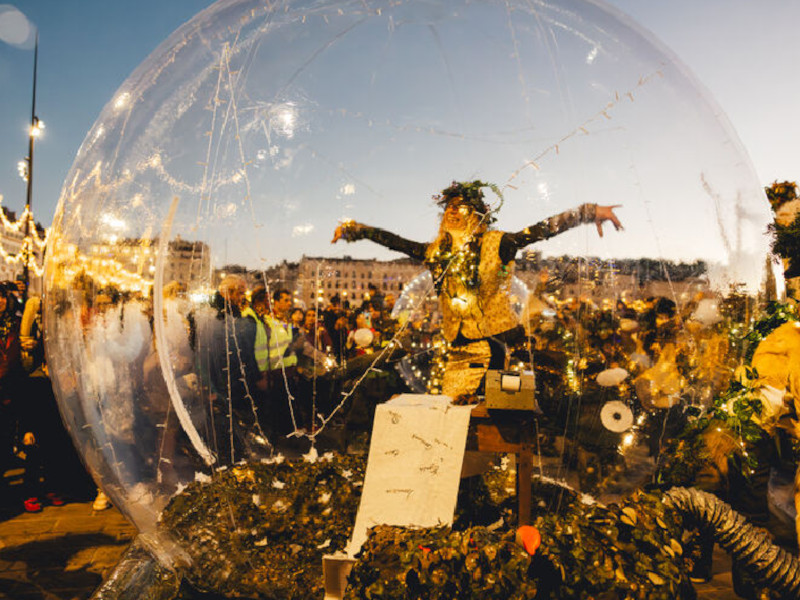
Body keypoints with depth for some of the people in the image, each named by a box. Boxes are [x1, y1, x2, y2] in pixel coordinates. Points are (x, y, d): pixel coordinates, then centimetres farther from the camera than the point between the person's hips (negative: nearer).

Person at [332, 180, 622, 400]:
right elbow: (394, 241, 17)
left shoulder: (495, 244, -2)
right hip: (457, 349, 5)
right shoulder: (436, 251, 11)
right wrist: (353, 229, 19)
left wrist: (588, 212, -15)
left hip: (489, 345, -4)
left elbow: (542, 229, -9)